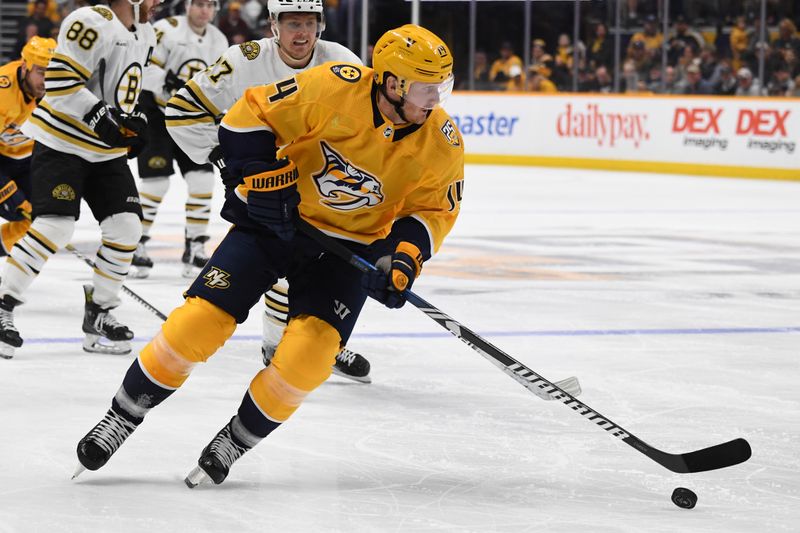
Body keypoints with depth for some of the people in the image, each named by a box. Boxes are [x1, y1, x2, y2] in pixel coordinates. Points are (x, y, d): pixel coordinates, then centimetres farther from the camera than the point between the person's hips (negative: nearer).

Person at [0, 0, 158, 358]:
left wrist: (131, 125, 10)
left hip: (107, 150, 9)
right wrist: (100, 114, -29)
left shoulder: (145, 35, 9)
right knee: (54, 227, -18)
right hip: (61, 143, -8)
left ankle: (98, 315, 12)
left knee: (126, 227, 0)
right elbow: (60, 80, -24)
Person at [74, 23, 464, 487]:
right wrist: (263, 177, -21)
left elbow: (433, 209, 0)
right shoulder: (333, 88, -22)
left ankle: (237, 441, 5)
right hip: (277, 218, -2)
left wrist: (404, 257, -17)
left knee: (310, 351, -19)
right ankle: (123, 418, 10)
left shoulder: (442, 144, -12)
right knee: (201, 319, -10)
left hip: (350, 245, 2)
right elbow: (251, 115, -14)